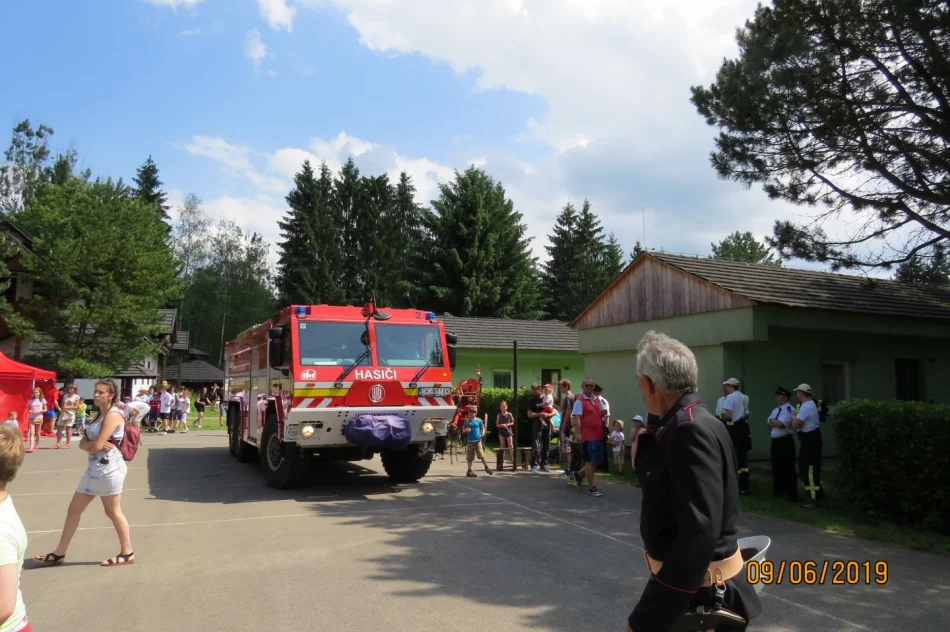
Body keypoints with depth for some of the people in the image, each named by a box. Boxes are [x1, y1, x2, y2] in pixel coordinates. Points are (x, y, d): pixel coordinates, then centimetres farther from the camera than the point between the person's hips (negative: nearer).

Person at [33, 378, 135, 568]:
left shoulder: (113, 415, -15)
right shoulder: (100, 415, 16)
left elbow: (97, 446, -21)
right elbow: (83, 443, 10)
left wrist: (89, 445, 1)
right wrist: (92, 444, -12)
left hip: (109, 468, -10)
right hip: (94, 468, 10)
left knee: (113, 512, 1)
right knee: (74, 509, 12)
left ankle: (127, 553, 13)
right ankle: (59, 553, 23)